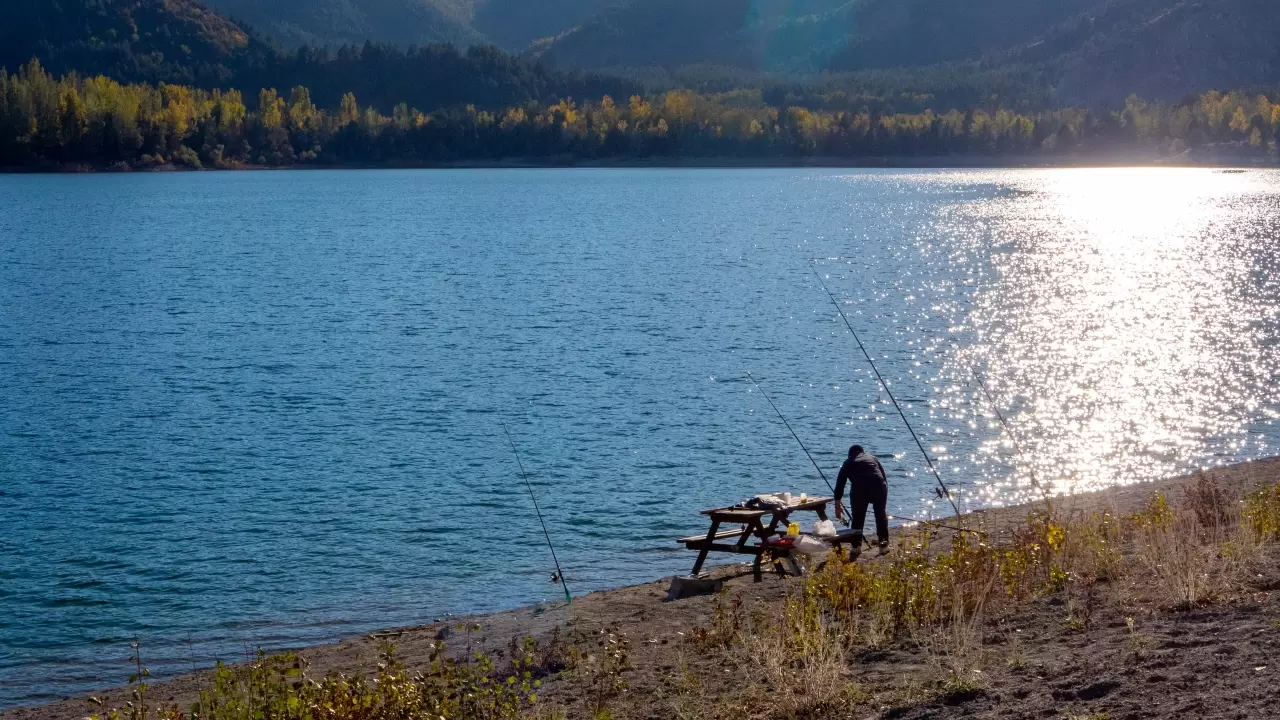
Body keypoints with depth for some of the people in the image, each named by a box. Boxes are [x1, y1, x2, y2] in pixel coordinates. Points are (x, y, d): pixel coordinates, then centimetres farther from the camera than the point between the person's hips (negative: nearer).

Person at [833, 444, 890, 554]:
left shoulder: (848, 463, 24)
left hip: (859, 489, -1)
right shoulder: (873, 458, 29)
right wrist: (884, 494, 30)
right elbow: (884, 477, 23)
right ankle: (884, 544, 21)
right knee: (881, 515, 20)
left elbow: (840, 484, 25)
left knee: (857, 519, 13)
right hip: (879, 487, 1)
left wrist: (838, 505, 31)